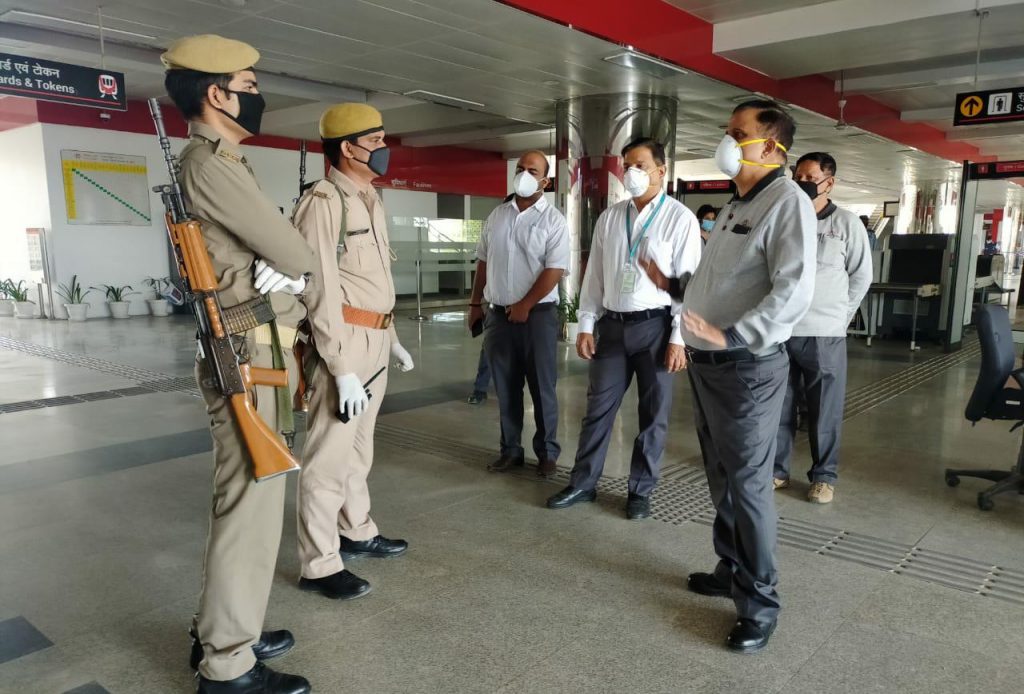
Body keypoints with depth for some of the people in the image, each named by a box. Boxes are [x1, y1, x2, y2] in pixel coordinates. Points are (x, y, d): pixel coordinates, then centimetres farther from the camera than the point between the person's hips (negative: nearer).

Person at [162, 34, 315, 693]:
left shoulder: (220, 163, 17)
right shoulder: (210, 162, -15)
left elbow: (271, 250, 15)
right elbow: (298, 256, -16)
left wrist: (281, 271, -6)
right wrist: (290, 262, 6)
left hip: (251, 355, 10)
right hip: (246, 358, -10)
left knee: (243, 498, 18)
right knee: (251, 503, -3)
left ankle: (221, 629, 32)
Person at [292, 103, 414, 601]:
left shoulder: (371, 201, 15)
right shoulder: (323, 203, -14)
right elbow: (322, 292, -20)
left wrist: (392, 337, 20)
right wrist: (343, 368, -23)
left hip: (374, 340, 9)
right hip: (342, 342, -9)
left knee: (358, 448, 19)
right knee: (328, 455, -2)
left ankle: (357, 533, 34)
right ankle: (319, 566, 9)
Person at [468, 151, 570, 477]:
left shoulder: (553, 220, -5)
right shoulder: (497, 215, 10)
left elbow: (555, 270, -12)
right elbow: (483, 262, 16)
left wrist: (525, 306, -14)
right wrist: (475, 303, 13)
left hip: (538, 313, -4)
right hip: (499, 313, 5)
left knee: (542, 387, 2)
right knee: (505, 387, 10)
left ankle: (547, 451, 15)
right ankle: (511, 450, 21)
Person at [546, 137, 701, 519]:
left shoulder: (680, 218, -5)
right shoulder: (609, 218, 8)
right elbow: (594, 274, 10)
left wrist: (679, 337, -12)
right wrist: (586, 325, 5)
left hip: (655, 325, -4)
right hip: (612, 324, 4)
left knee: (653, 413, 8)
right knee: (598, 407, 10)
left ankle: (641, 490, 23)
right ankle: (583, 483, 24)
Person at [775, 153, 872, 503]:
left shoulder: (846, 223, -1)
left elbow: (861, 275, 6)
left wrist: (837, 314, 7)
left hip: (824, 334, -2)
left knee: (825, 410, 6)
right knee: (778, 406, 10)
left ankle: (824, 476, 20)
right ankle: (777, 469, 24)